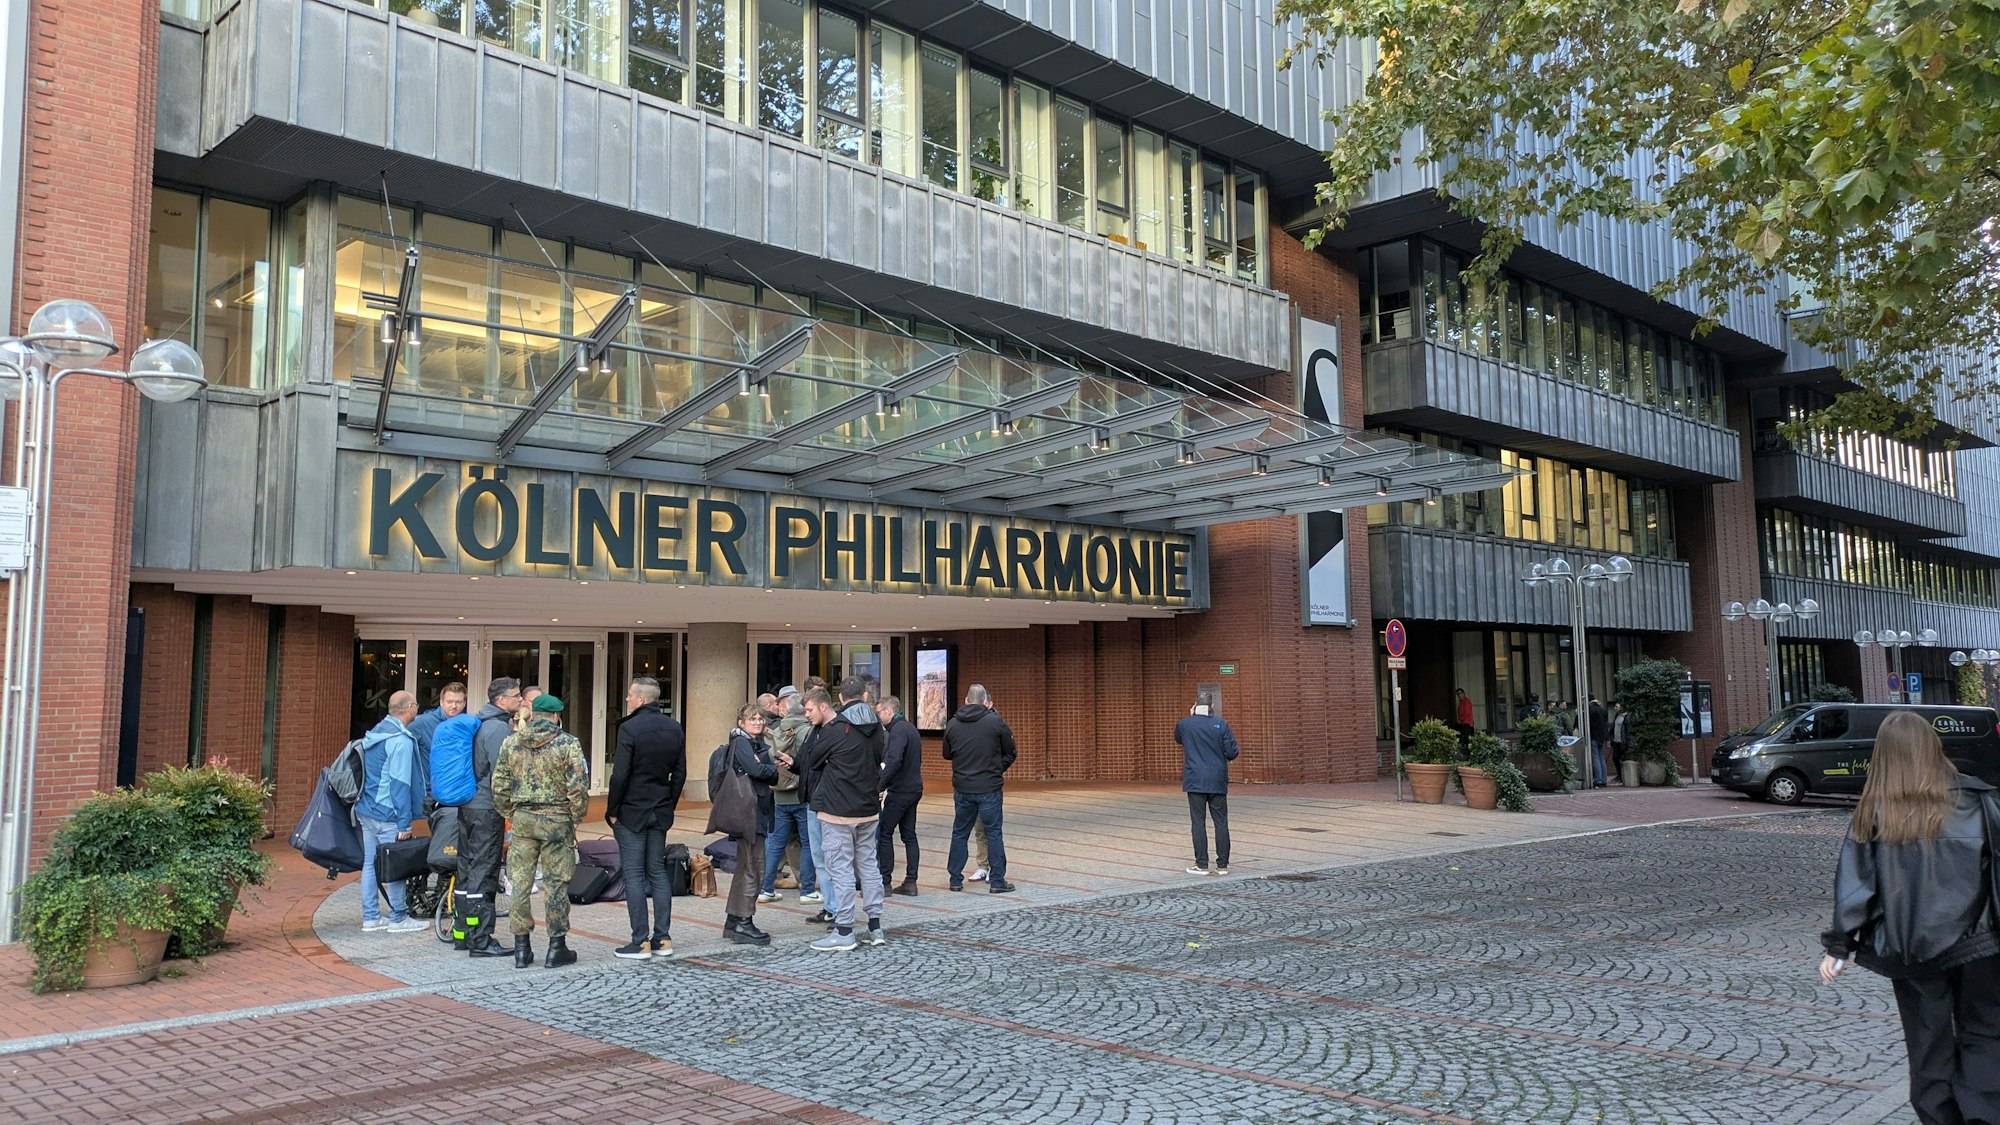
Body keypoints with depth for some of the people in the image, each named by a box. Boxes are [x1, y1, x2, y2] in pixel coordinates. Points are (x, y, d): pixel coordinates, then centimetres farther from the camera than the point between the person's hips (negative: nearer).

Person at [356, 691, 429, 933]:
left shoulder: (375, 733, 13)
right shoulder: (401, 740, -17)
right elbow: (400, 784, -19)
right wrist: (404, 823, -16)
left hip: (365, 810, 9)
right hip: (387, 815, -9)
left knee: (369, 863, 11)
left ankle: (370, 917, 16)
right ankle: (398, 919, 7)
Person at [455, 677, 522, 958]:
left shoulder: (479, 724, 15)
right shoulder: (499, 728, -15)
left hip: (467, 806, 10)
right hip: (487, 809, -10)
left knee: (467, 869, 15)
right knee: (483, 874, -6)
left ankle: (462, 933, 24)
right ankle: (480, 941, -3)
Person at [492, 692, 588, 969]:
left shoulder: (510, 743, 4)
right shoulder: (568, 744, -7)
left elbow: (499, 785, 5)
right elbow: (577, 787, -10)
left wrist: (509, 813, 17)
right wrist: (576, 816, 3)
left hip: (522, 819, 3)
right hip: (556, 820, -3)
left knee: (519, 883, 9)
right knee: (556, 883, 4)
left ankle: (521, 948, 14)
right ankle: (557, 948, 9)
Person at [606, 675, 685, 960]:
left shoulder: (630, 728, -15)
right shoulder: (675, 729, 6)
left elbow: (620, 775, -16)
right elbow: (680, 773, 8)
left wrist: (612, 811, -7)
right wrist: (669, 805, 15)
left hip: (631, 812, -6)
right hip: (660, 813, 6)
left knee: (634, 875, -1)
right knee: (658, 872, 12)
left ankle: (641, 942, 0)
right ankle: (663, 939, 12)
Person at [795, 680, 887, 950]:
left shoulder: (836, 729, -14)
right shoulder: (875, 725, 6)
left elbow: (808, 761, -2)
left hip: (838, 810, -7)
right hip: (869, 808, 7)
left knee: (841, 868, -2)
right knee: (868, 865, 13)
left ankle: (844, 932, 0)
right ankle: (875, 926, 18)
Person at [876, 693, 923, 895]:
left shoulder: (898, 730, -15)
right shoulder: (910, 727, 15)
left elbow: (894, 761, -27)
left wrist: (880, 786, -24)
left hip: (900, 791, -9)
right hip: (914, 789, 9)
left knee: (884, 833, -2)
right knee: (909, 835, 10)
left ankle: (885, 882, -2)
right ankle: (910, 882, 11)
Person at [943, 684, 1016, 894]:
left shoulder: (952, 724, 1)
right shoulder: (995, 722, -9)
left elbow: (947, 754, 12)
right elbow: (1010, 752, 0)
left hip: (962, 788, 3)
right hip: (989, 787, -3)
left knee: (959, 833, 13)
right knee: (993, 833, 4)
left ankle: (955, 879, 17)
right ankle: (997, 880, 6)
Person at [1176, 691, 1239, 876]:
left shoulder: (1184, 724, -1)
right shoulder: (1221, 724, -2)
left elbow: (1178, 740, 22)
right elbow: (1232, 753, -5)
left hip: (1195, 781, -1)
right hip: (1217, 781, 1)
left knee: (1198, 822, 2)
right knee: (1221, 822, 6)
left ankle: (1202, 865, 1)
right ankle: (1222, 865, 8)